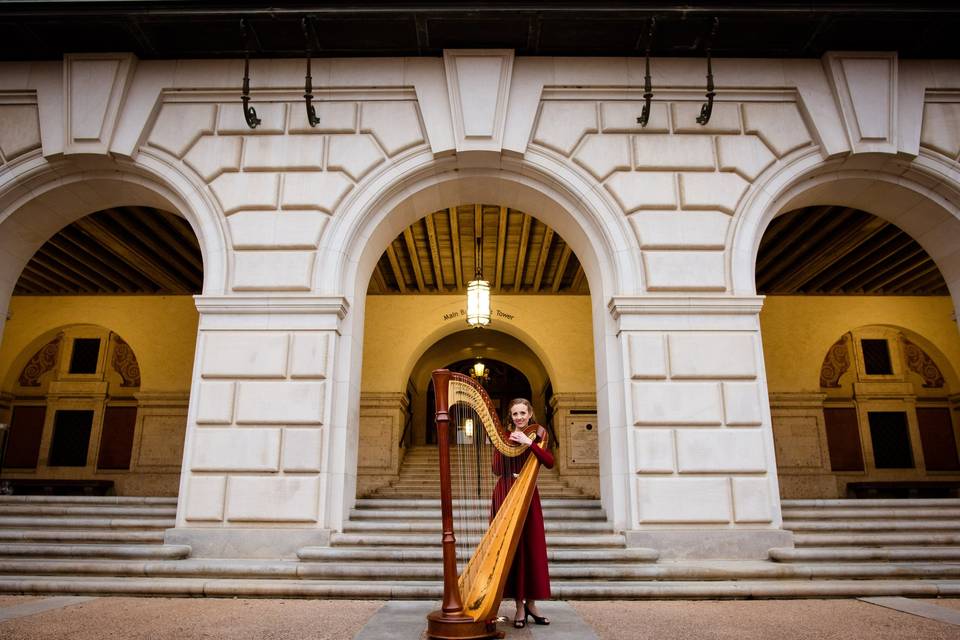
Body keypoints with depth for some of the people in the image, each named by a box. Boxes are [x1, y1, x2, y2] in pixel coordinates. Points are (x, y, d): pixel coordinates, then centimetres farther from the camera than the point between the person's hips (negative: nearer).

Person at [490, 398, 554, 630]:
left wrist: (529, 443, -20)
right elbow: (497, 469, -6)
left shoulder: (537, 435, 6)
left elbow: (550, 462, -11)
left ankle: (531, 603, 15)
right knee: (511, 547, -1)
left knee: (532, 547, 3)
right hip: (505, 494, -1)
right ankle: (519, 606, 5)